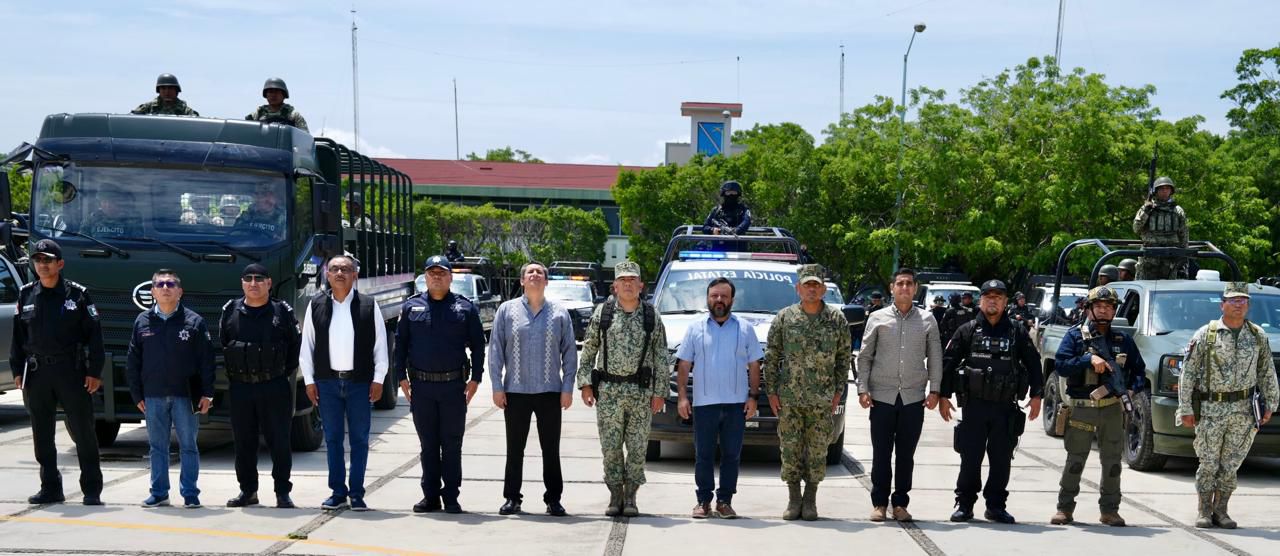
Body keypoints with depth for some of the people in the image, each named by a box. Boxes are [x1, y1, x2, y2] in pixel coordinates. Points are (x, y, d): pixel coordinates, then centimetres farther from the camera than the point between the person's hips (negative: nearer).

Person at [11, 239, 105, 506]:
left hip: (71, 372, -4)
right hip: (37, 373, 4)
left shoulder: (77, 294, -1)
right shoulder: (26, 295, 8)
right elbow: (18, 335, 13)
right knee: (42, 434, 8)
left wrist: (94, 372, -8)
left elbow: (94, 334, -2)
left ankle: (92, 490, 5)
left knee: (83, 431, -1)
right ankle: (50, 488, 18)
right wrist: (17, 371, 6)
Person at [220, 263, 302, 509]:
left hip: (275, 387, -2)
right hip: (240, 387, 2)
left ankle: (283, 492, 7)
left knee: (279, 441, 0)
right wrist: (231, 374, 10)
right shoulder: (230, 311, 6)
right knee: (244, 442, 8)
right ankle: (248, 490, 19)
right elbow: (221, 346, 15)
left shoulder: (282, 312, 1)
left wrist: (284, 372, 3)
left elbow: (295, 346, 7)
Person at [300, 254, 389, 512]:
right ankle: (338, 492, 14)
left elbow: (380, 345, 4)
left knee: (359, 439, 3)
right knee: (332, 439, 6)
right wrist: (309, 380, 3)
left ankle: (356, 493, 10)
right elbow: (307, 345, 8)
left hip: (360, 382, -1)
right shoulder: (316, 305, 5)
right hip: (327, 382, 1)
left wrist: (378, 379, -2)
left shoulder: (369, 305, 2)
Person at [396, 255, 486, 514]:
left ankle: (451, 497, 8)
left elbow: (478, 345, 5)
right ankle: (430, 495, 14)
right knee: (428, 444, 8)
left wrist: (475, 378, -2)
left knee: (452, 444, 2)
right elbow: (400, 344, 10)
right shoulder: (411, 307, 8)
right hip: (421, 386, 2)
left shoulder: (465, 308, 4)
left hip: (454, 386, -1)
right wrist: (402, 377, 3)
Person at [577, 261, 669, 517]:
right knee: (610, 446, 2)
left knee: (638, 447, 2)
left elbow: (661, 357, 5)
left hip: (641, 392, 0)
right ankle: (615, 495, 13)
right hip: (608, 390, 0)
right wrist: (585, 383, -1)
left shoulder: (652, 317, 5)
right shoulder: (602, 313, 5)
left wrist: (660, 391, 0)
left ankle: (630, 496, 13)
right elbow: (588, 351, 7)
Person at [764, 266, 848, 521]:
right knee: (790, 449, 3)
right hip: (789, 398, 0)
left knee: (818, 451, 3)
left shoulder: (837, 319, 3)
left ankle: (810, 500, 15)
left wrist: (838, 391, 2)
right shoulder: (784, 317, 2)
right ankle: (794, 499, 15)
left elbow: (844, 356, 8)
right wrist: (771, 391, -1)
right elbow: (771, 356, 4)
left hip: (822, 400, 0)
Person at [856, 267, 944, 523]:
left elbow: (935, 357, 9)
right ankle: (879, 502, 10)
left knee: (906, 455, 5)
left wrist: (934, 390, 1)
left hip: (913, 397, 1)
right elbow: (865, 356, 6)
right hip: (882, 396, -1)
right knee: (881, 454, 2)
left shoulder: (927, 320, 7)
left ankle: (900, 503, 14)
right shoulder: (878, 319, 5)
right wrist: (863, 389, -2)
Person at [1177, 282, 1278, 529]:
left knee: (1231, 463, 6)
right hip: (1210, 409, -2)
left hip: (1242, 409, 3)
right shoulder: (1205, 335, -3)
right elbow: (1188, 374, -3)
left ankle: (1220, 510, 15)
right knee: (1209, 463, 1)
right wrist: (1185, 409, -6)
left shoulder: (1258, 336, 7)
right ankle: (1204, 511, 12)